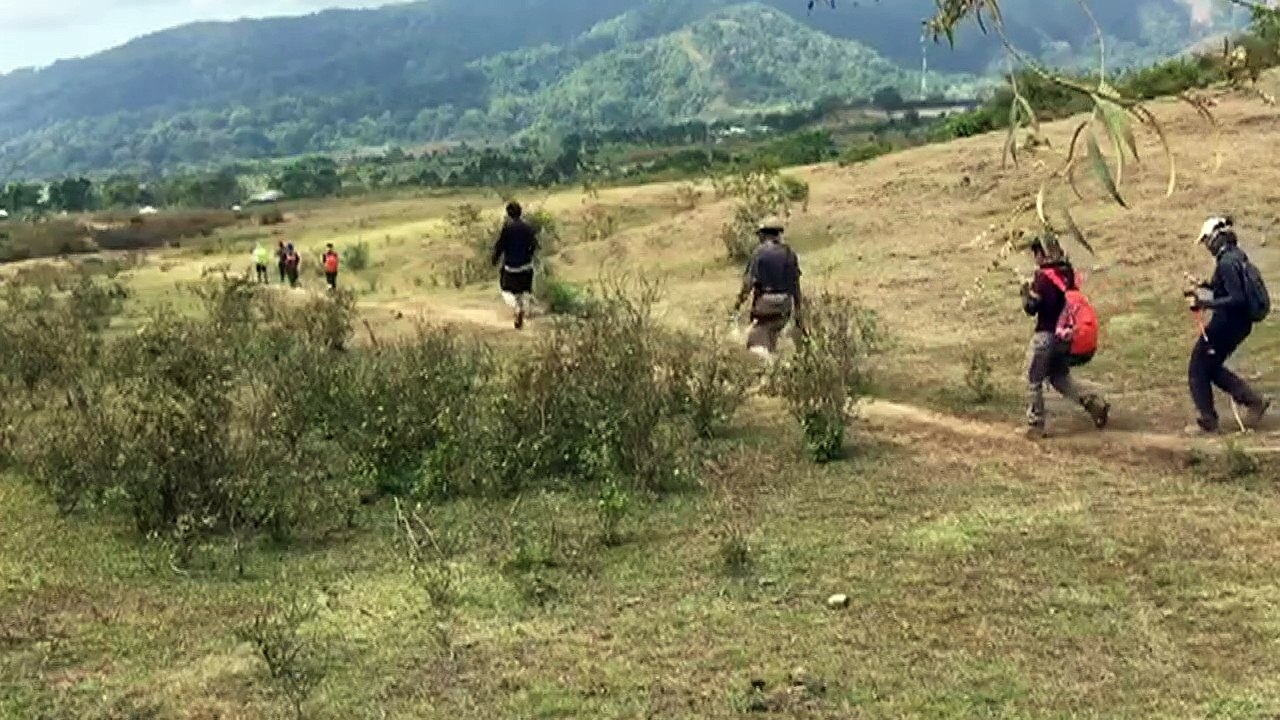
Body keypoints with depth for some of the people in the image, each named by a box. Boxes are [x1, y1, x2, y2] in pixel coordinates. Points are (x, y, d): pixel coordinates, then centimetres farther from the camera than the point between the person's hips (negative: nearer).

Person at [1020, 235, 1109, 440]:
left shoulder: (1043, 277, -17)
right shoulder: (1068, 273, 5)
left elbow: (1031, 309, -16)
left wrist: (1026, 291, 0)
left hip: (1046, 335, -7)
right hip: (1065, 334, 7)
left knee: (1034, 381, 5)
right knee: (1060, 378, 20)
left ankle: (1035, 426, 8)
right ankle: (1094, 402, 5)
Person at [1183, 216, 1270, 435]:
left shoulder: (1227, 262, -22)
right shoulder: (1238, 256, 8)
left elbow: (1237, 299, -27)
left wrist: (1206, 303, -24)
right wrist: (1204, 285, 17)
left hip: (1226, 324, -10)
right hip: (1240, 324, 10)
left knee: (1197, 371, 3)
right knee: (1211, 367, 22)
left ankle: (1207, 423, 7)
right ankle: (1253, 400, 17)